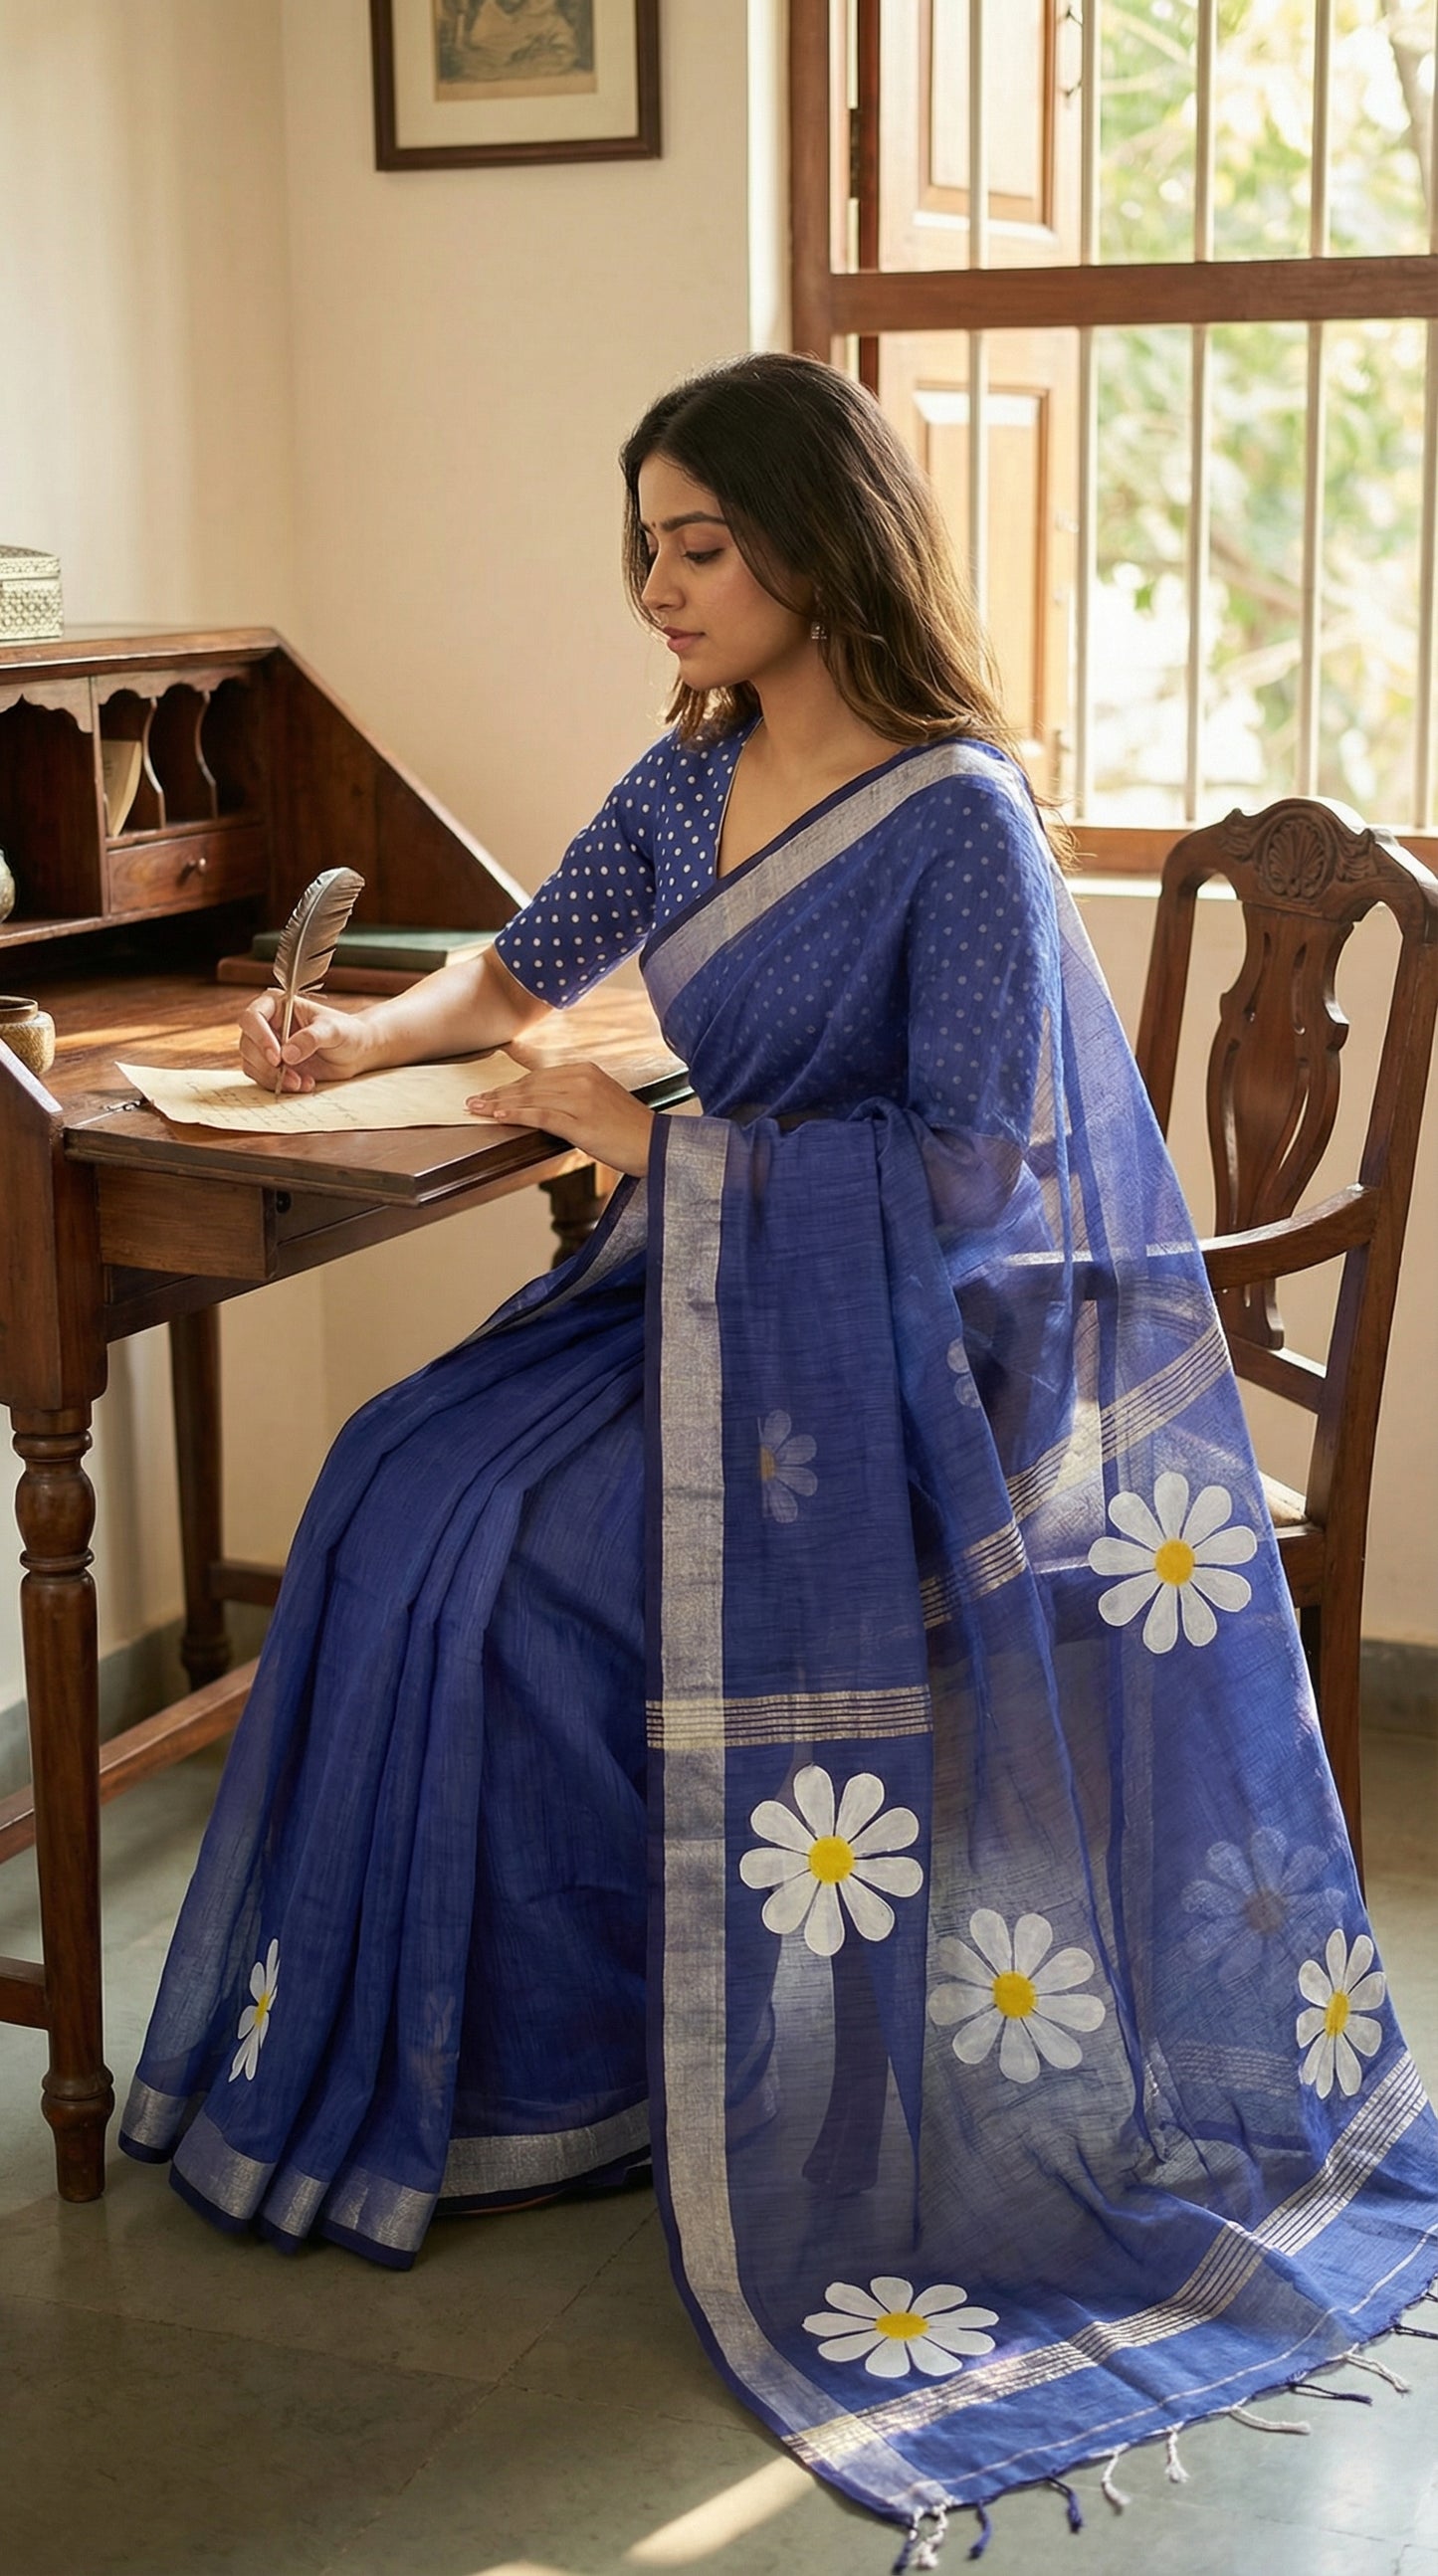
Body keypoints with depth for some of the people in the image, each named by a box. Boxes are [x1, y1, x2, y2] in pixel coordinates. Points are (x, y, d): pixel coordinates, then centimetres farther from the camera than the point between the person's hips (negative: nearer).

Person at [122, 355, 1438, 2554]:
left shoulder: (958, 825, -16)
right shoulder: (695, 775, 7)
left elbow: (975, 1170, -18)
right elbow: (531, 971, 16)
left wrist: (674, 1145, -18)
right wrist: (367, 1037, -3)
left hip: (894, 1350, -7)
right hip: (705, 1303, 7)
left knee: (517, 1569, -18)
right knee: (408, 1483, -9)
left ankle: (559, 2070, 3)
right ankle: (418, 2035, 4)